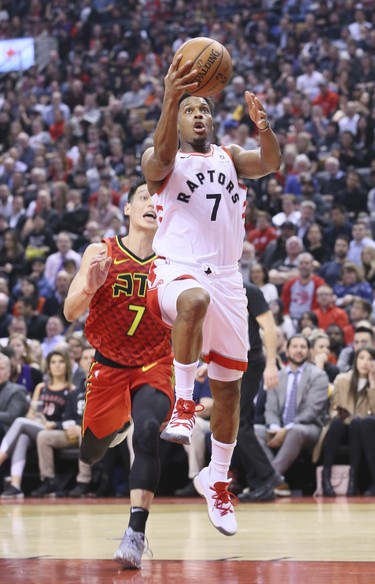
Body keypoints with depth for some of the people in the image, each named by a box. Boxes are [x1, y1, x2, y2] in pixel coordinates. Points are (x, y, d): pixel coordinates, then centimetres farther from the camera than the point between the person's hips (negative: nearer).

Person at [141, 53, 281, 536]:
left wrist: (264, 128, -28)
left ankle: (216, 481, 23)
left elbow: (271, 163, -4)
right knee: (194, 300, -42)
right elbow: (162, 157, -20)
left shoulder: (229, 157, 17)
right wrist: (169, 100, -38)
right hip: (175, 272, -5)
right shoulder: (161, 162, 6)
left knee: (229, 385, 7)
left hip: (225, 279, 5)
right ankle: (183, 404, -32)